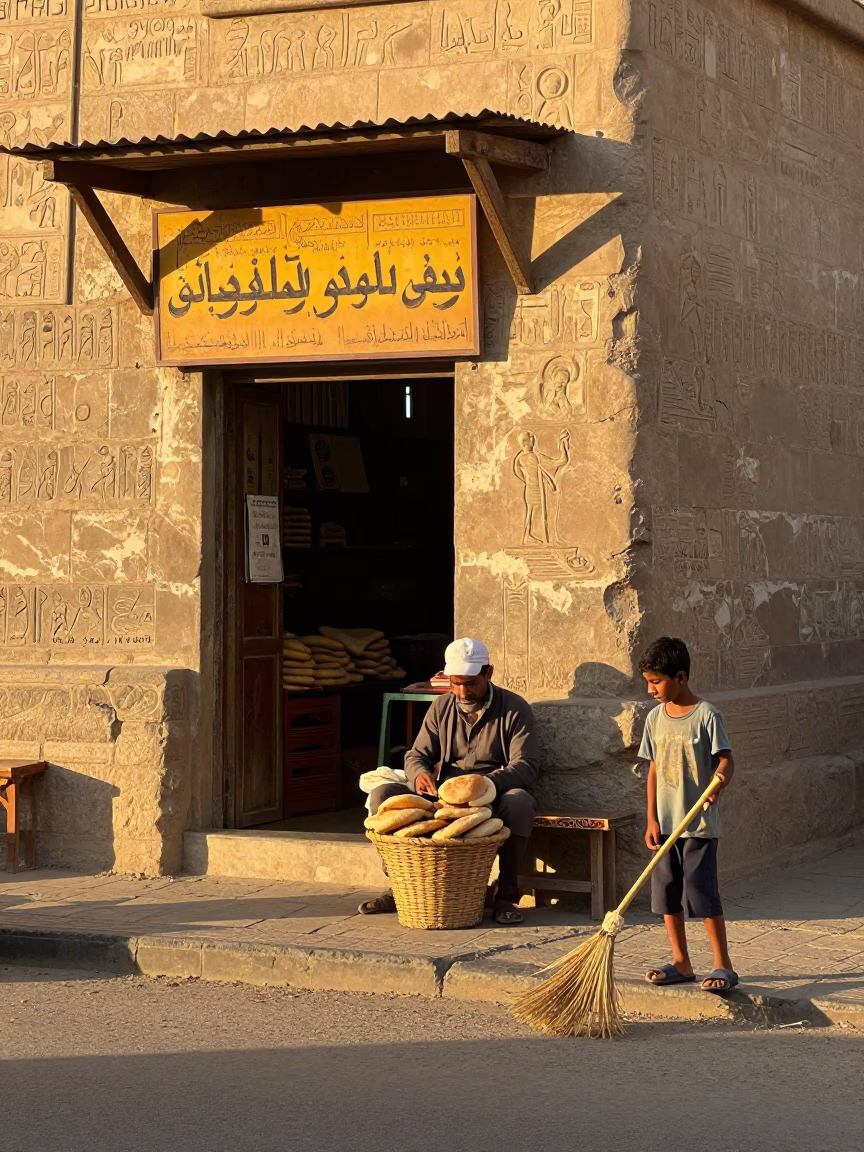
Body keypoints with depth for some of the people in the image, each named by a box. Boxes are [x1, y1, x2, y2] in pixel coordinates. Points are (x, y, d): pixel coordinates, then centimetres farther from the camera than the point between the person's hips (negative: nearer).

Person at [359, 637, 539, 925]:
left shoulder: (514, 708, -2)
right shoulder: (441, 708, 11)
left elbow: (526, 765, -12)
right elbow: (416, 755, 11)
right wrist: (420, 773, -17)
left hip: (494, 797, -4)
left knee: (518, 802, -39)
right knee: (382, 795, -16)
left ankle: (506, 896, -27)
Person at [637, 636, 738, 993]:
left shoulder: (706, 716, -10)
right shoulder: (656, 718, 7)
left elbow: (725, 760, -11)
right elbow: (654, 770, 9)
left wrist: (718, 782, -33)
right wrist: (652, 820, 4)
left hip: (699, 824, -6)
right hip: (665, 823, 6)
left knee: (702, 892, -7)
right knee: (666, 892, 8)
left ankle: (723, 966, 1)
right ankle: (681, 963, 19)